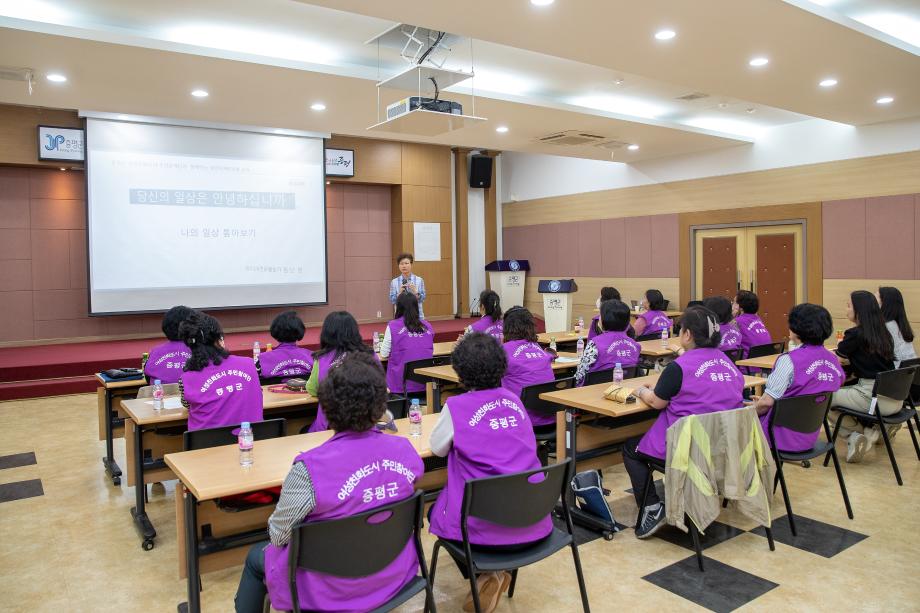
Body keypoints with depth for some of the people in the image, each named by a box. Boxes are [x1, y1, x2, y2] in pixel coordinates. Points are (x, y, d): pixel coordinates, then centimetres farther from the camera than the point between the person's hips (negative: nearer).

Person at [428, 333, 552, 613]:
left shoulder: (456, 407, -11)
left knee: (436, 512, 26)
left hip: (486, 526, -5)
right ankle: (496, 570, 17)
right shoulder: (514, 401, 4)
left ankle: (486, 576, 10)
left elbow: (437, 449, 6)